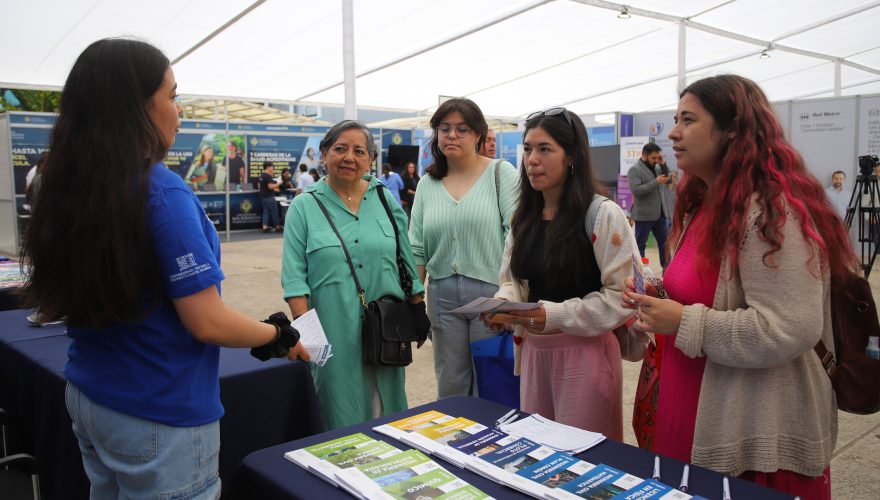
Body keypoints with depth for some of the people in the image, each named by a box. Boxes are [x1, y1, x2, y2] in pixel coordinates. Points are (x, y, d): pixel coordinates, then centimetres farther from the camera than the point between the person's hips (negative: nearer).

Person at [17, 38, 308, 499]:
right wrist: (279, 336, -6)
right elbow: (208, 323, -22)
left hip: (86, 397, 8)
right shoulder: (161, 192, -23)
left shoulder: (67, 188, 0)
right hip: (158, 415, -7)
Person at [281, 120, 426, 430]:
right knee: (341, 413, 6)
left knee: (387, 409, 13)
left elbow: (408, 261, 11)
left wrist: (418, 311, 9)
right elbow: (294, 274, -4)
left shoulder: (386, 200, 8)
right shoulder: (304, 206, 0)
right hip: (333, 331, -2)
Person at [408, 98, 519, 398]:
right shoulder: (427, 184, 9)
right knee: (450, 386, 14)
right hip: (443, 294, 4)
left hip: (492, 291, -3)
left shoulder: (501, 173, -2)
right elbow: (416, 249, 8)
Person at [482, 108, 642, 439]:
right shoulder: (524, 217, 8)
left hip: (585, 352, -6)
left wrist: (556, 315, -22)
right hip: (533, 351, 6)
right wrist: (502, 304, -7)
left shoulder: (604, 215, -13)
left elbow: (623, 294, -15)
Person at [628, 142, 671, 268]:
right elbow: (636, 190, -22)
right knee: (640, 244, 2)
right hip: (644, 214, -7)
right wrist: (656, 182, -22)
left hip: (660, 213, 7)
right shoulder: (635, 170, -11)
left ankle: (667, 267, 24)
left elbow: (668, 180, 11)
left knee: (664, 242, 14)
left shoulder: (656, 167, 11)